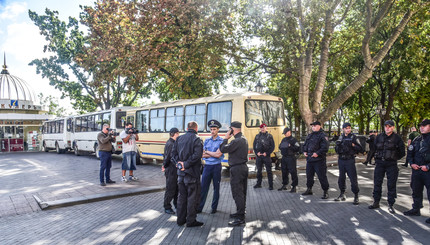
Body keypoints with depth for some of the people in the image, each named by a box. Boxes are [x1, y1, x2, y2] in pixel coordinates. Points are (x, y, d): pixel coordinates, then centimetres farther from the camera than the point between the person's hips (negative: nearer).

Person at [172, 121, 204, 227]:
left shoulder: (179, 138, 8)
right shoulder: (196, 139, -10)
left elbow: (173, 153, 5)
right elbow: (197, 155, -22)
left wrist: (179, 162, -3)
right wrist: (186, 164, -16)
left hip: (181, 172, 6)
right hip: (192, 172, -6)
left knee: (182, 196, 16)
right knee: (193, 197, 5)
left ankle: (180, 219, 24)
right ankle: (191, 221, 11)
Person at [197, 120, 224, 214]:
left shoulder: (221, 141, -4)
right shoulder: (207, 141, 9)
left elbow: (218, 154, -15)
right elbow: (203, 155, 3)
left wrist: (207, 152, -5)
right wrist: (213, 154, -9)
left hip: (216, 166, -3)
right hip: (207, 166, 3)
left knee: (216, 188, 8)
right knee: (203, 187, 3)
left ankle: (214, 207, 20)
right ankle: (199, 207, 10)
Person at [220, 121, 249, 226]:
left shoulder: (237, 141, -20)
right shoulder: (244, 139, 12)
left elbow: (223, 149, -22)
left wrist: (226, 138, -9)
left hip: (237, 169, -10)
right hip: (243, 167, 10)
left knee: (237, 193, -5)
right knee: (242, 192, 18)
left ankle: (240, 218, -1)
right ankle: (241, 212, 31)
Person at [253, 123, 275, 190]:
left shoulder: (269, 136, 1)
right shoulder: (257, 136, 9)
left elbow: (272, 146, -1)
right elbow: (254, 145, 11)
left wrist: (267, 153, -10)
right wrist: (257, 152, -3)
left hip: (266, 156, -3)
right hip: (259, 156, 3)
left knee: (269, 171, -1)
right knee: (259, 170, 11)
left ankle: (271, 185, 6)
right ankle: (258, 184, 23)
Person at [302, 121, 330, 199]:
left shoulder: (322, 136, -9)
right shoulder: (310, 135, 15)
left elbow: (325, 147, -18)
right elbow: (305, 145, 24)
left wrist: (317, 153, -21)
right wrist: (304, 151, 8)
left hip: (319, 160, -8)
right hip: (309, 159, 8)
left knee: (322, 176, -3)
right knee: (309, 175, 16)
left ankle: (325, 192, 8)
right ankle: (309, 189, 31)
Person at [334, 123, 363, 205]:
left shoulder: (353, 137, -2)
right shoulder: (341, 137, 12)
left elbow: (360, 148, -6)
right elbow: (337, 150, 15)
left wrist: (352, 144, -20)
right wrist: (337, 145, -5)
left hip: (350, 160, -5)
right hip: (341, 160, 5)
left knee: (353, 179, -5)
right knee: (341, 178, 11)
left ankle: (356, 196, 5)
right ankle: (342, 195, 24)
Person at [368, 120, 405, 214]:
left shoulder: (397, 138, -3)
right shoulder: (379, 137, 6)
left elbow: (402, 152, 3)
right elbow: (374, 148, 18)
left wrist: (394, 158, 4)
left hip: (391, 165, -3)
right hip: (380, 164, 3)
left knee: (391, 185, 1)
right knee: (377, 183, 7)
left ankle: (391, 205, 12)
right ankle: (376, 202, 18)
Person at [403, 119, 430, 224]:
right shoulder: (416, 140, 11)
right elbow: (409, 153, 18)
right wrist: (412, 163, 3)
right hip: (416, 170, 6)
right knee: (416, 191, 16)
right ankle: (416, 209, 30)